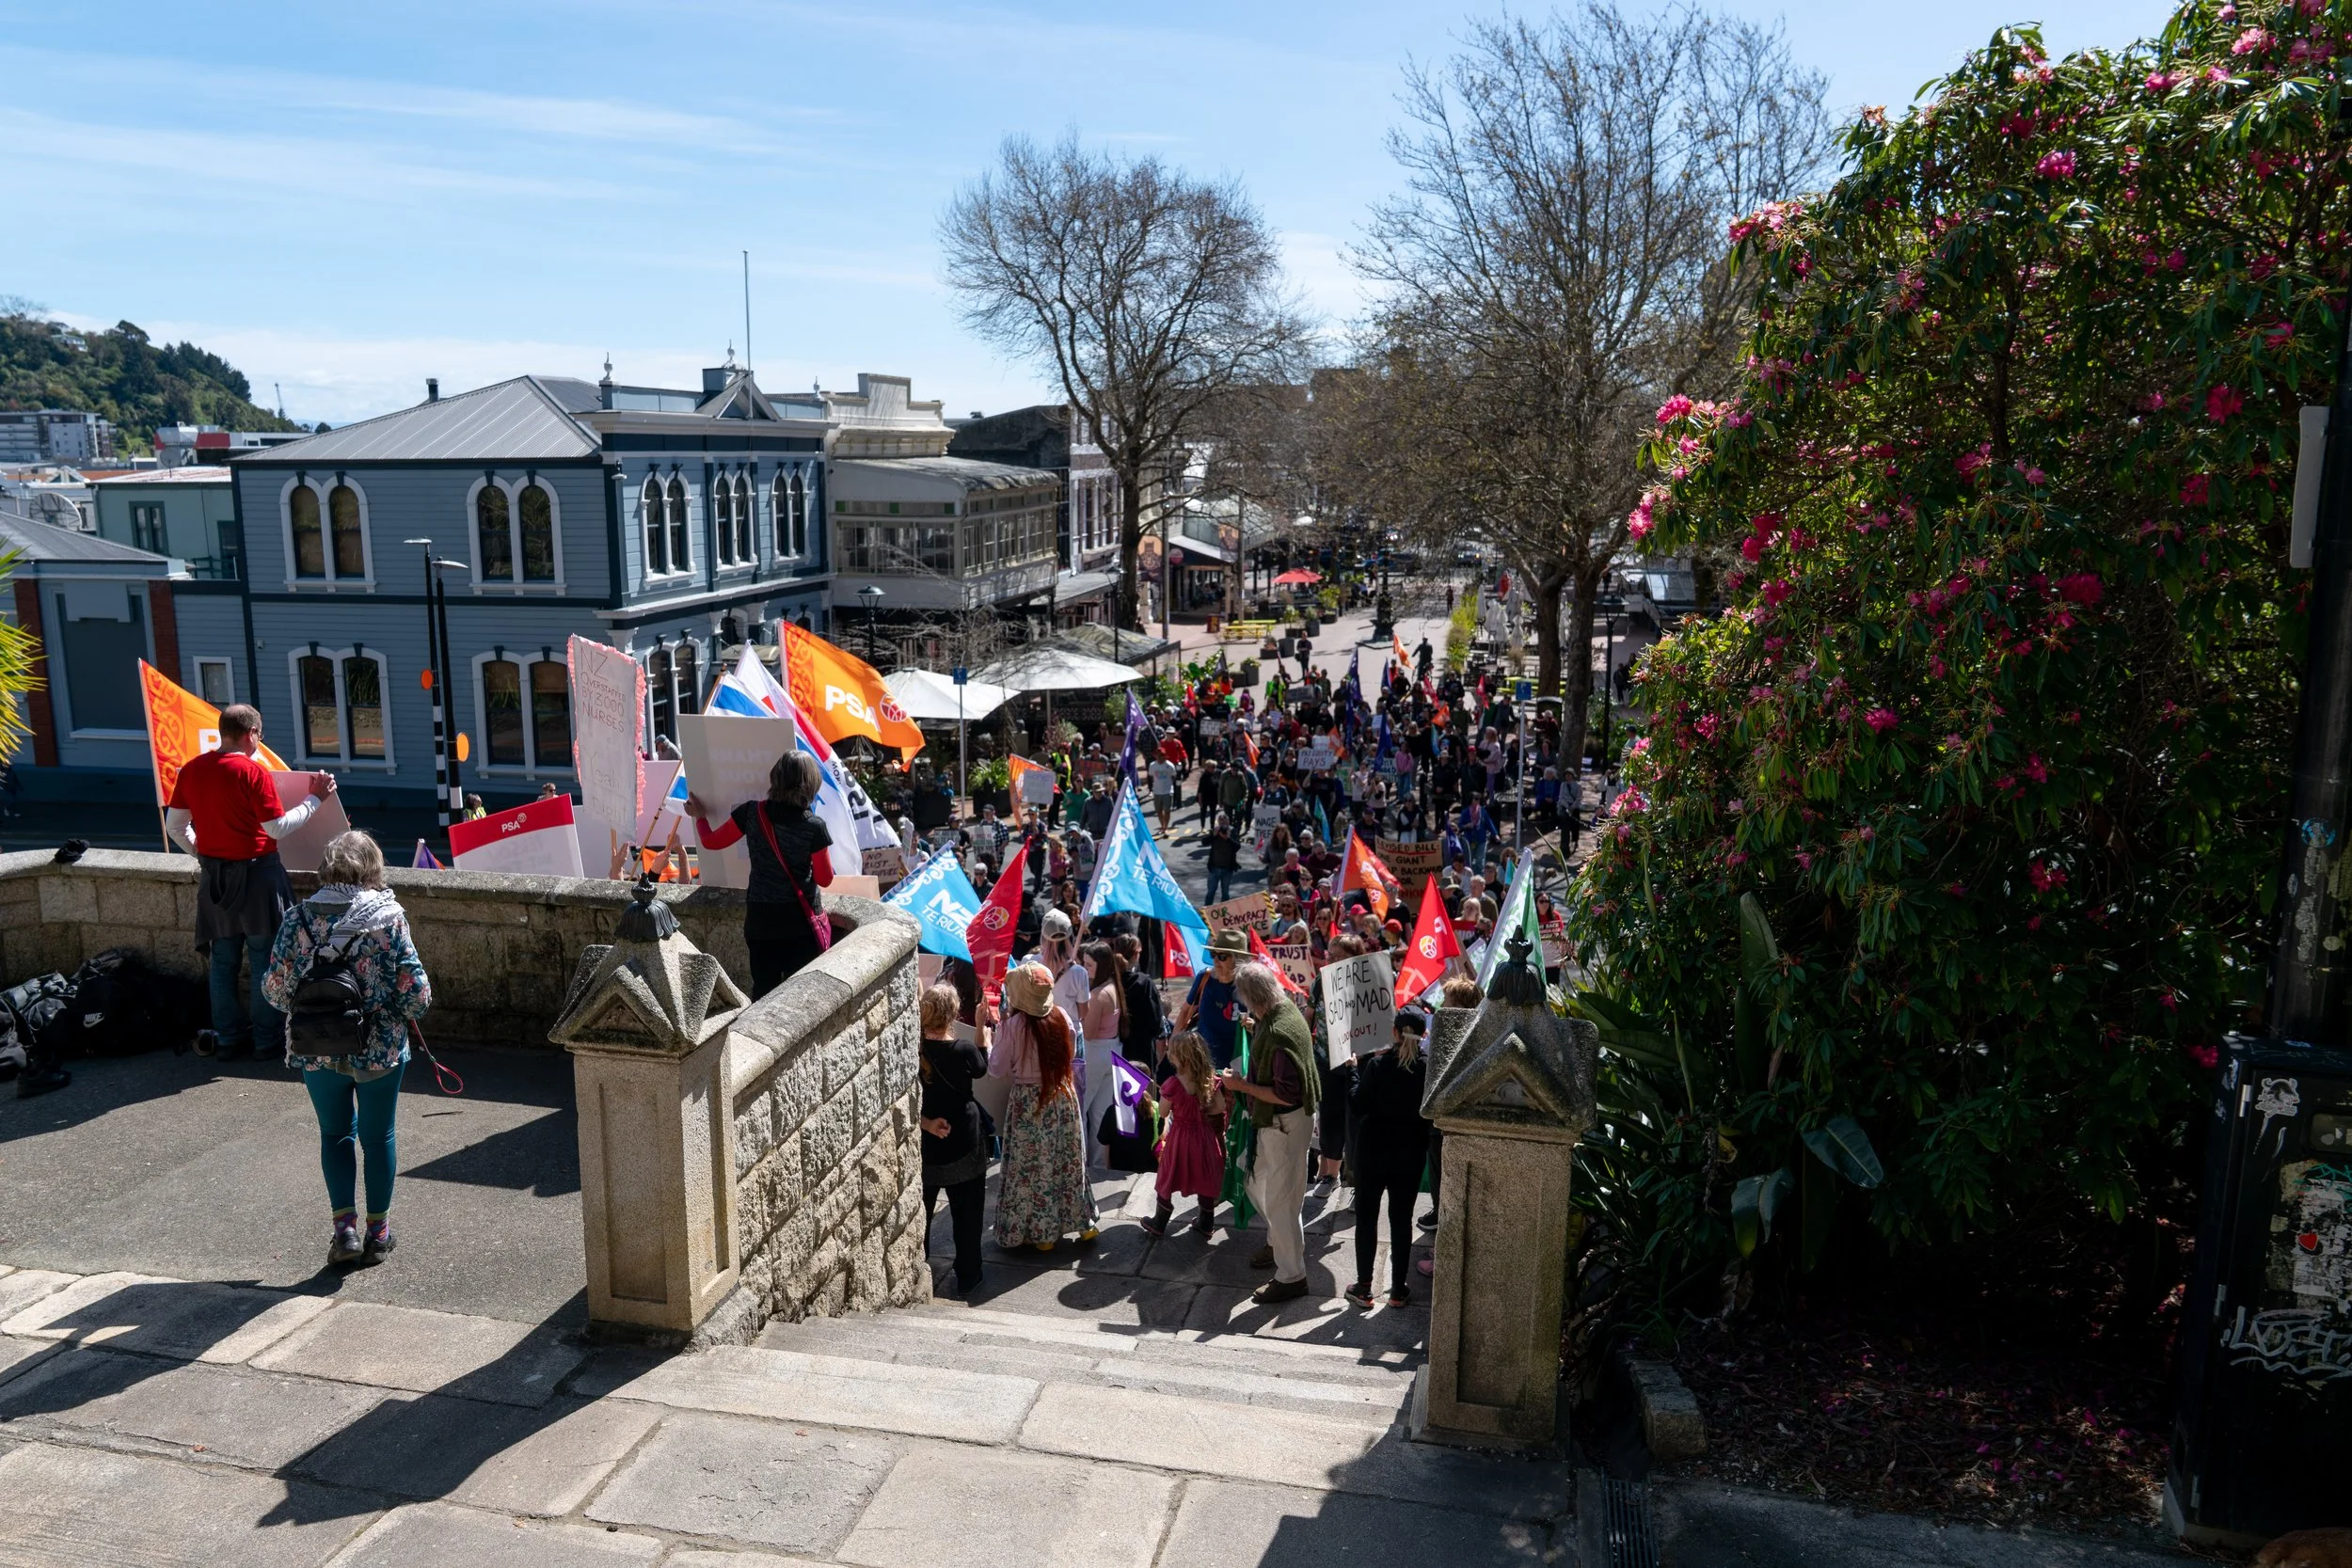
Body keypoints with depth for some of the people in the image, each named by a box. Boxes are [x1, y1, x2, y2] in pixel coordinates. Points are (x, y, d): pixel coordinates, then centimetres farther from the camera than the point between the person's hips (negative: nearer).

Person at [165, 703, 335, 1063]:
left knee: (223, 960, 13)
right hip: (255, 873, -6)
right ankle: (266, 1040, 10)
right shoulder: (252, 772, -16)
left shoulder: (191, 770, 2)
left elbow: (174, 826, 9)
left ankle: (227, 1039, 18)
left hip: (213, 875, 6)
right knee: (263, 960, 4)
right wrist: (315, 798, -6)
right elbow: (278, 828, -14)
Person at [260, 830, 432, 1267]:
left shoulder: (299, 917, -7)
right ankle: (378, 1231, 24)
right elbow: (415, 989, -13)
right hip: (379, 1048, -1)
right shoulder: (388, 916, -12)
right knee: (377, 1136, 14)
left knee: (335, 1134, 19)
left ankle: (344, 1225, 9)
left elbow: (275, 987, -5)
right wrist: (404, 1016, 9)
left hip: (317, 1050, 1)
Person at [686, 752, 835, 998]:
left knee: (763, 991, 13)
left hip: (760, 918, 3)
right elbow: (825, 879, -4)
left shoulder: (751, 813, -6)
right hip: (801, 921, -3)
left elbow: (711, 841, 9)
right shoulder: (814, 827, -13)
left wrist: (699, 816, 28)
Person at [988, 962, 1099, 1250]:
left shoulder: (1013, 1026, -20)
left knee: (1031, 1168, 9)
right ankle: (1084, 1222, 30)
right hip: (1063, 1096, 5)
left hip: (1028, 1102, -5)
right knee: (1067, 1161, 19)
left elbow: (996, 1069, -11)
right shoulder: (1062, 1017, -5)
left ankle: (1040, 1233, 19)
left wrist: (988, 1041, 3)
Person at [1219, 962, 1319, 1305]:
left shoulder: (1278, 1033, -31)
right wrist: (1257, 1029, 6)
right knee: (1258, 1185, 25)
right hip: (1273, 1121, 10)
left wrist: (1242, 1085, -21)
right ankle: (1280, 1242, 45)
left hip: (1286, 1123, -10)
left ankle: (1291, 1276, 16)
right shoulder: (1281, 1012, 0)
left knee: (1279, 1199, 2)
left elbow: (1286, 1094, -29)